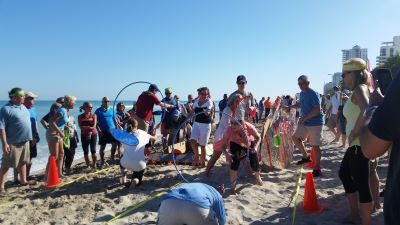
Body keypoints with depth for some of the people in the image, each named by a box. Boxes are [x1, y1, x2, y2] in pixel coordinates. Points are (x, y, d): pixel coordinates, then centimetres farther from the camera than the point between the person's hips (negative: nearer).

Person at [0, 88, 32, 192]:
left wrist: (31, 137, 18)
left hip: (25, 141, 8)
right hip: (12, 143, -7)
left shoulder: (23, 107, 11)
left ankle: (23, 181, 29)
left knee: (23, 162, 17)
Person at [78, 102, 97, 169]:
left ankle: (94, 164, 9)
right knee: (85, 151, 4)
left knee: (93, 150, -4)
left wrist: (86, 128, -19)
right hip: (84, 135, 1)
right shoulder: (80, 117, 4)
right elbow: (81, 127, -6)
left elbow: (94, 126, -6)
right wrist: (89, 127, -18)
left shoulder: (93, 115, 3)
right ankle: (88, 165, 15)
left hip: (93, 135, -1)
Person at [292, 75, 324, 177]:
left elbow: (317, 110, -26)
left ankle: (317, 169, 8)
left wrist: (304, 117, -27)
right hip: (305, 122, 9)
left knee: (315, 145, -3)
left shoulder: (313, 94, -18)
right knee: (295, 138, 11)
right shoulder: (301, 93, 8)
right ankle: (305, 157, 28)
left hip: (315, 123, -8)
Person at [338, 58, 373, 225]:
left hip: (360, 143, -11)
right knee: (344, 174, 22)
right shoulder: (363, 89, 16)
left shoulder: (359, 89, -14)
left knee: (361, 183, -4)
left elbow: (366, 110, -33)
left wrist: (354, 132, -22)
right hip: (356, 143, 11)